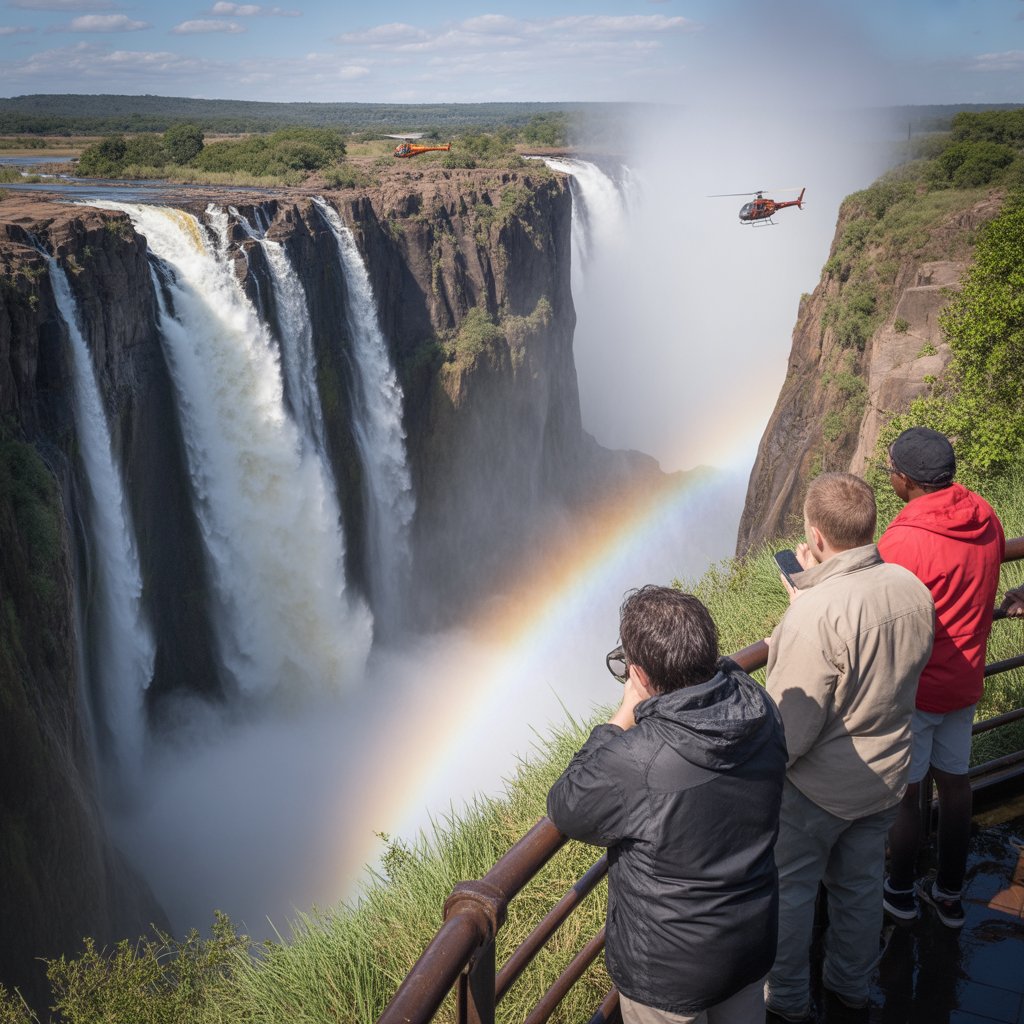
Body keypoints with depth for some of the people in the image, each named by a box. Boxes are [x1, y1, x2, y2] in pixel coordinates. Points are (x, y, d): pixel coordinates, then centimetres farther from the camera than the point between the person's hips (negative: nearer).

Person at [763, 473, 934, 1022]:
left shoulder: (815, 614, -34)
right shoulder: (913, 589, -13)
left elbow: (788, 732, -27)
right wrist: (812, 590, -1)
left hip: (817, 789, -6)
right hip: (886, 776, 7)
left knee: (788, 888, 18)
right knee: (861, 883, 26)